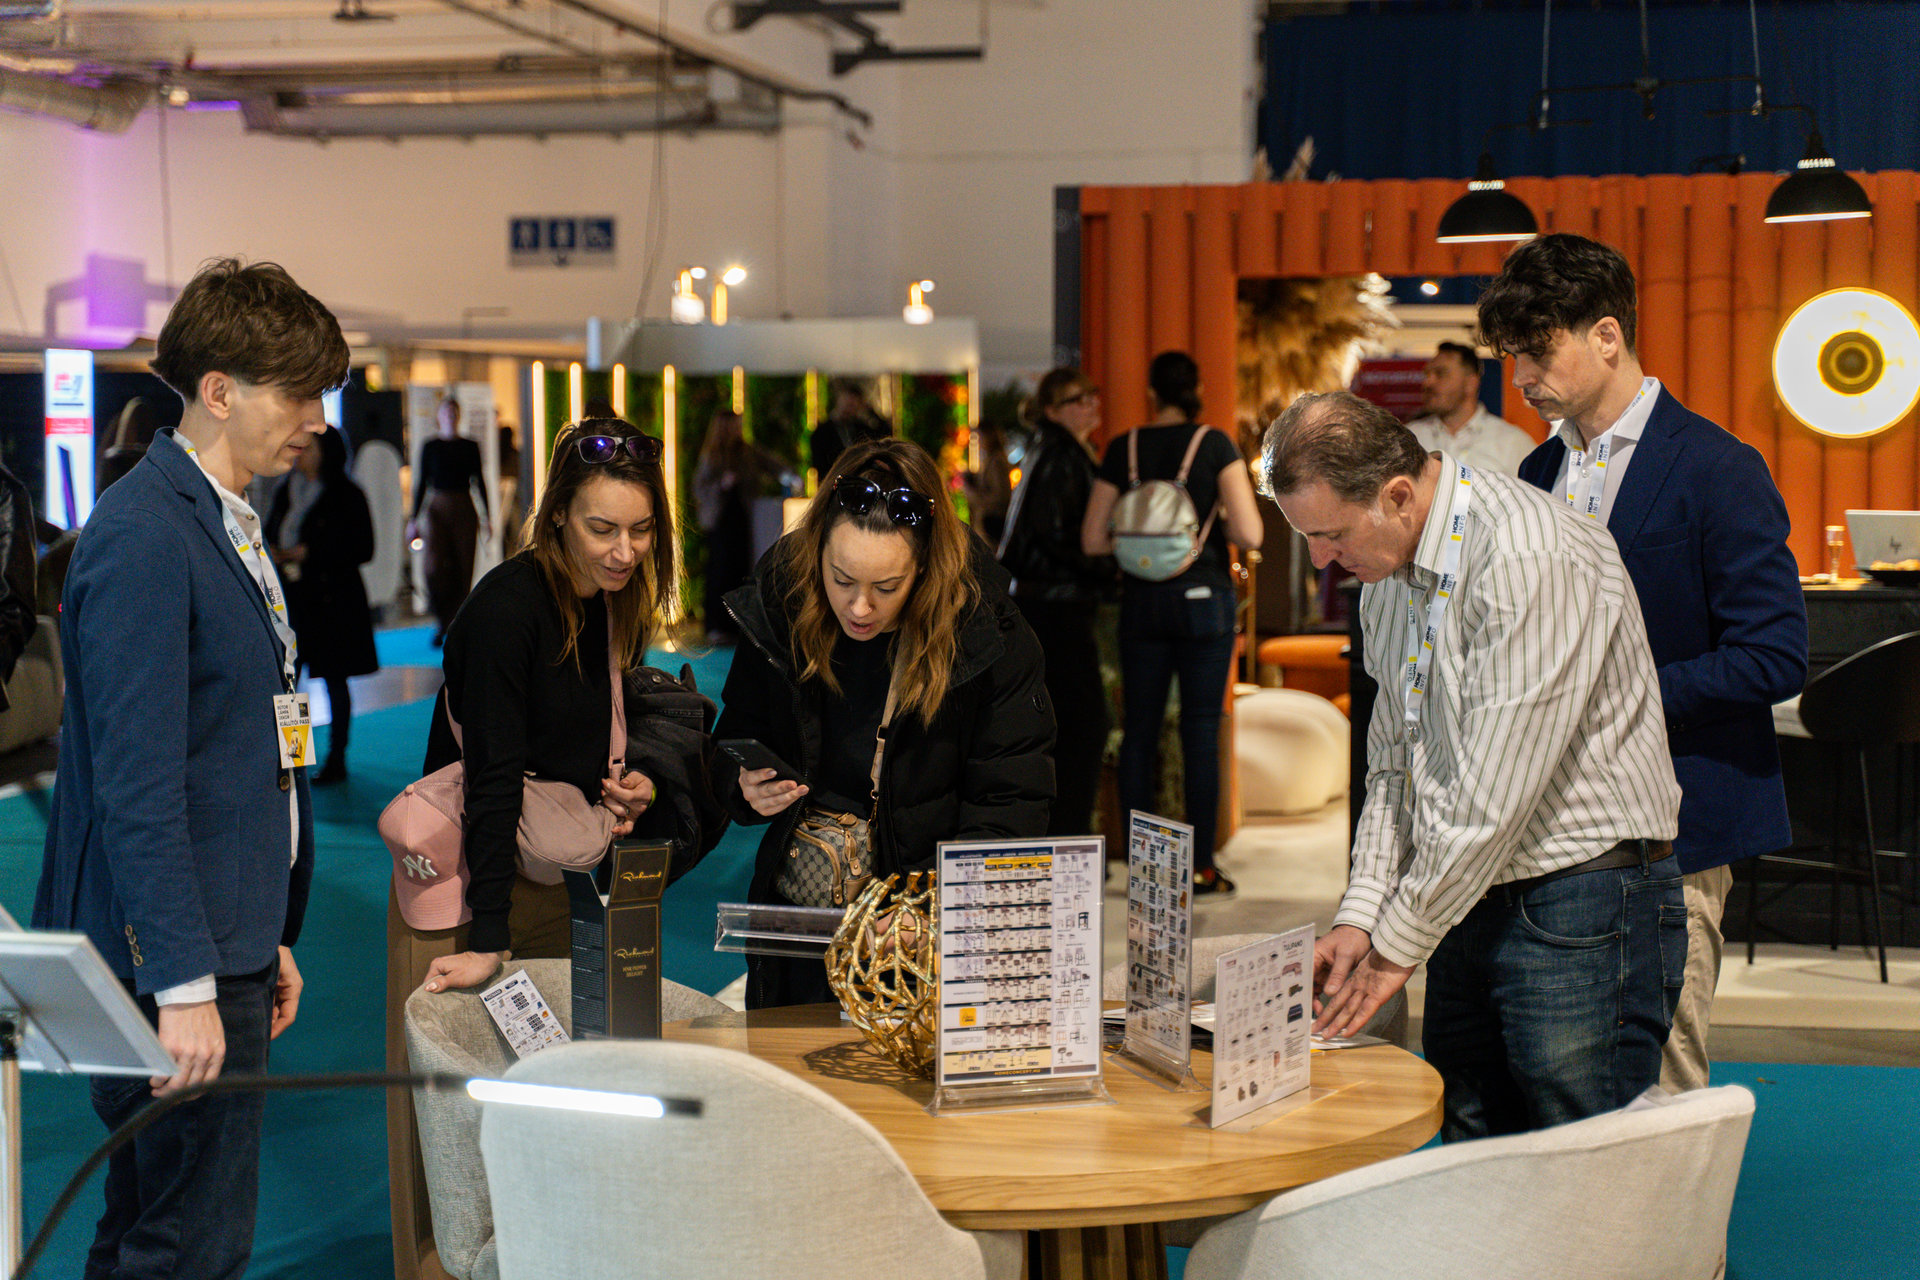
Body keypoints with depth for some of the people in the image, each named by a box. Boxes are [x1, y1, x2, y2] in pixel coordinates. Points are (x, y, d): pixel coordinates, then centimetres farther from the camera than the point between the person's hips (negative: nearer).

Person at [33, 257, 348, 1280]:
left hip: (224, 940, 10)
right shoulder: (141, 535, -15)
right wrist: (185, 984, -22)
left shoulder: (230, 526, 15)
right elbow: (136, 783, -20)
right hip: (173, 961, -10)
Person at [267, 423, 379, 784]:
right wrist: (273, 553, -3)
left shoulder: (347, 496, -5)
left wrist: (308, 553, -15)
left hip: (332, 600, -5)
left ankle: (336, 760, 11)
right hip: (289, 598, 5)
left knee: (334, 679, 3)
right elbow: (270, 535, 22)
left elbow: (362, 550, -9)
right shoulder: (285, 492, 12)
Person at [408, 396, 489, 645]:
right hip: (437, 510, -1)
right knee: (435, 567, -13)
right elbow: (422, 484, 10)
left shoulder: (470, 447, 8)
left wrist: (485, 516, 4)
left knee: (463, 568, -2)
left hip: (464, 512, 1)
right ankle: (441, 622, 0)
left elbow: (479, 482, 10)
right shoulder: (430, 447, 7)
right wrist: (414, 519, 7)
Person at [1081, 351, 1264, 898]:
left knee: (1139, 731, 8)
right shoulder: (1215, 444, -5)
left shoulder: (1123, 450, 2)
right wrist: (1210, 525, 8)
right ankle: (1201, 869, 2)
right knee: (1201, 732, 2)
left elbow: (1092, 539, 3)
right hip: (1204, 596, -2)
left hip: (1142, 601, 2)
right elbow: (1249, 533, -12)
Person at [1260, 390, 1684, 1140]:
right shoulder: (1387, 572, 8)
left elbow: (1496, 796, -21)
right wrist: (1360, 916, 3)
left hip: (1582, 911, -8)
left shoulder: (1530, 558, -21)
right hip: (1469, 904, 8)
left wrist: (1400, 943, -12)